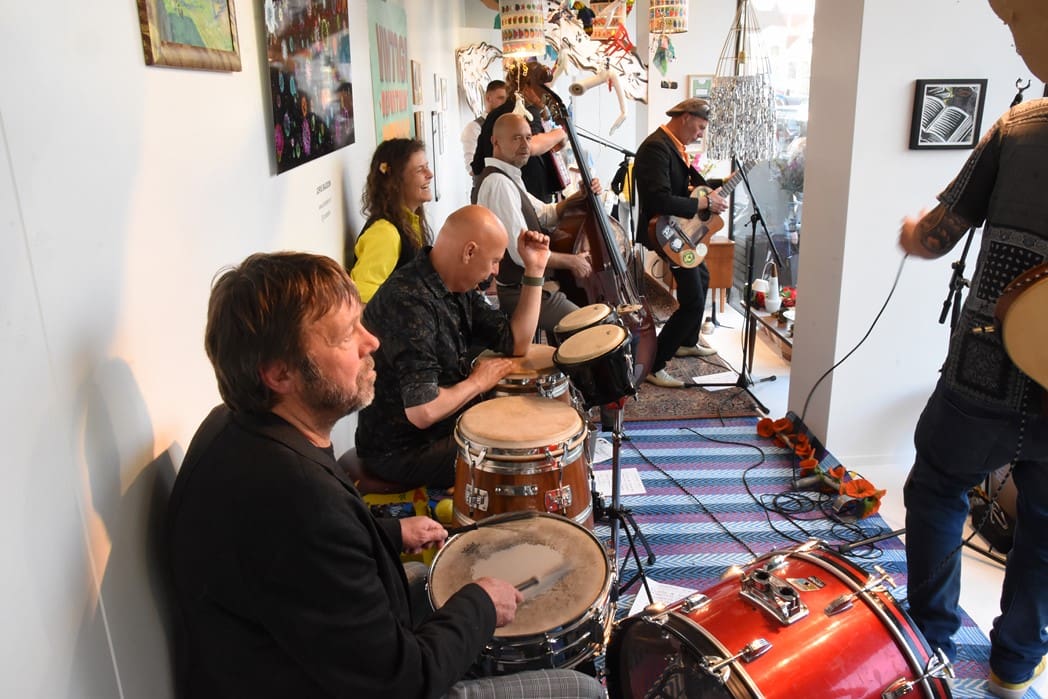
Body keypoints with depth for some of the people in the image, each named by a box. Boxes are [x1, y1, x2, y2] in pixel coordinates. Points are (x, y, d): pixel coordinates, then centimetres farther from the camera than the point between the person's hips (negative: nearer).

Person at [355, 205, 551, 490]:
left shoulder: (458, 287, 2)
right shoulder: (408, 303, -29)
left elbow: (516, 343, 4)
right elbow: (423, 411, -34)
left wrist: (534, 270, -3)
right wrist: (478, 382, -16)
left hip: (448, 427, 10)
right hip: (401, 452, -9)